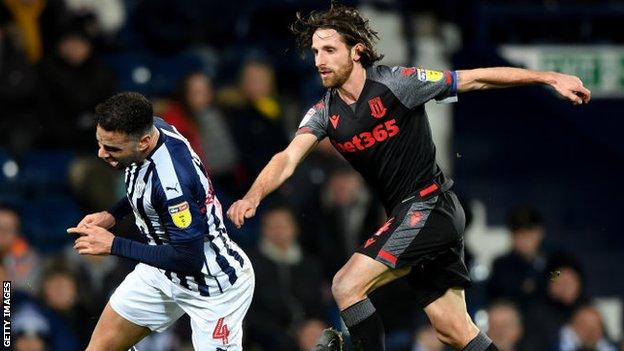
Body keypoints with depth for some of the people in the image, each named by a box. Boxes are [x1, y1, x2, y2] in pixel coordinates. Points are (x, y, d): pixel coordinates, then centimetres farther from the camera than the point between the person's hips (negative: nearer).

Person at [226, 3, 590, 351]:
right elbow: (289, 158, -8)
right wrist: (253, 196, -28)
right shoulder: (325, 113, 6)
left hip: (430, 205, -7)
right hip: (404, 215, 7)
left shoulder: (396, 83, -11)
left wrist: (550, 78, -6)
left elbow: (475, 79, -6)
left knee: (347, 285, -17)